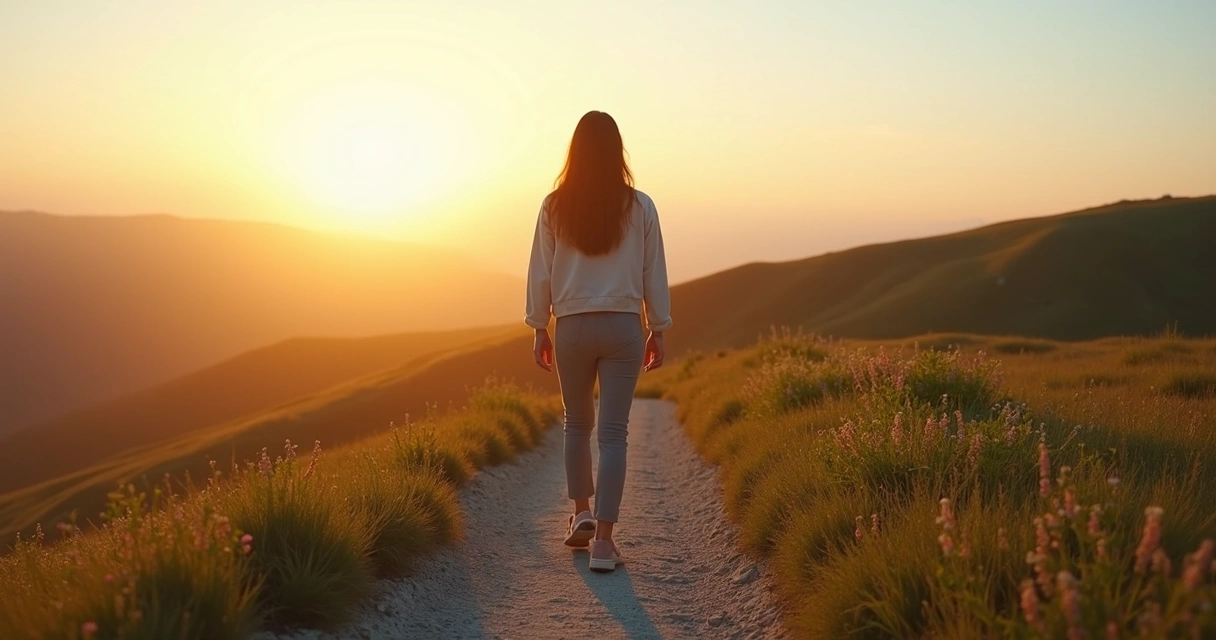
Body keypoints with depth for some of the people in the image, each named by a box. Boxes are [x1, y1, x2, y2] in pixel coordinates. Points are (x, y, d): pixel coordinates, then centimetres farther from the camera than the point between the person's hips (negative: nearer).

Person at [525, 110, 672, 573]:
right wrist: (658, 331, 11)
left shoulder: (555, 206, -1)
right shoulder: (640, 207, -1)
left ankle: (581, 512, 22)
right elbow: (654, 275, 3)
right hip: (624, 326, -1)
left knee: (577, 422, 21)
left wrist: (539, 329, 10)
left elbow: (540, 274, 1)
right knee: (613, 431, 1)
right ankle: (603, 540, 0)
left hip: (572, 327, 1)